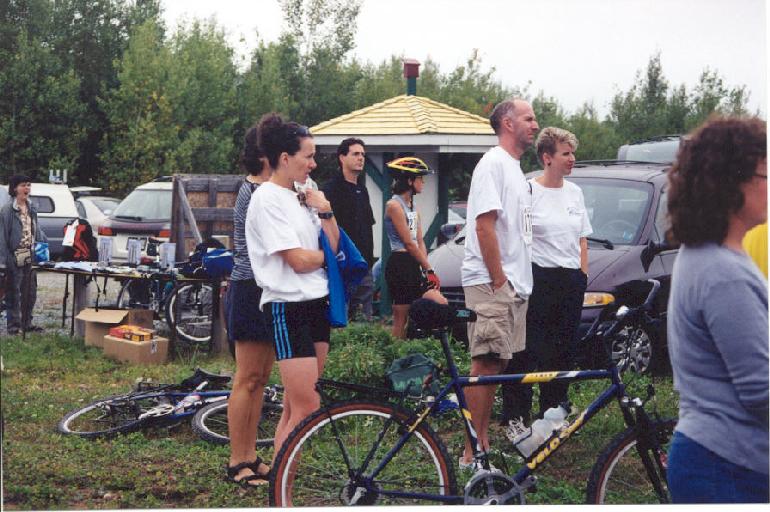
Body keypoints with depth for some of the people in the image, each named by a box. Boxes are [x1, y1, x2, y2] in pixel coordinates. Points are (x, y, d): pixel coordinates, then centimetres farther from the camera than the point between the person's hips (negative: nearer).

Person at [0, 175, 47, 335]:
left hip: (30, 257, 7)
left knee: (30, 293, 12)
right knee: (14, 293, 1)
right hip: (15, 257, -7)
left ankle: (27, 323, 23)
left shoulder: (31, 208, 9)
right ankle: (13, 326, 9)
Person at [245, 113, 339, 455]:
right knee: (307, 408, -11)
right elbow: (298, 260, -15)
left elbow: (332, 244, 11)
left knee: (294, 407, 9)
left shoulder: (304, 195, 15)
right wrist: (329, 256, 3)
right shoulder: (268, 199, -11)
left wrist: (324, 210, -3)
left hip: (316, 303, 9)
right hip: (287, 308, -9)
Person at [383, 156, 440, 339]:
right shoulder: (394, 205, -10)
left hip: (414, 265, 9)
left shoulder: (412, 206, 17)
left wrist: (427, 270, 1)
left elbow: (420, 241, 11)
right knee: (400, 320, -7)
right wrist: (429, 269, -10)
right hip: (400, 264, -9)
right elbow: (408, 243, -13)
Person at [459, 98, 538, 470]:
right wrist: (499, 281, -19)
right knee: (486, 365, -11)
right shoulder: (494, 164, -11)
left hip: (514, 284, 10)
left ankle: (482, 443, 18)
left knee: (497, 364, 11)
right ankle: (472, 455, -9)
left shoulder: (515, 169, 20)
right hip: (491, 283, -10)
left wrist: (517, 282, 17)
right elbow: (485, 225, -18)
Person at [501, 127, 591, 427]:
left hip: (572, 282, 6)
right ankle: (516, 416, -2)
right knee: (529, 350, -7)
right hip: (539, 280, -6)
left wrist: (583, 274, 11)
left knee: (563, 351, 10)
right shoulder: (528, 191, -6)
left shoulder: (574, 192, 13)